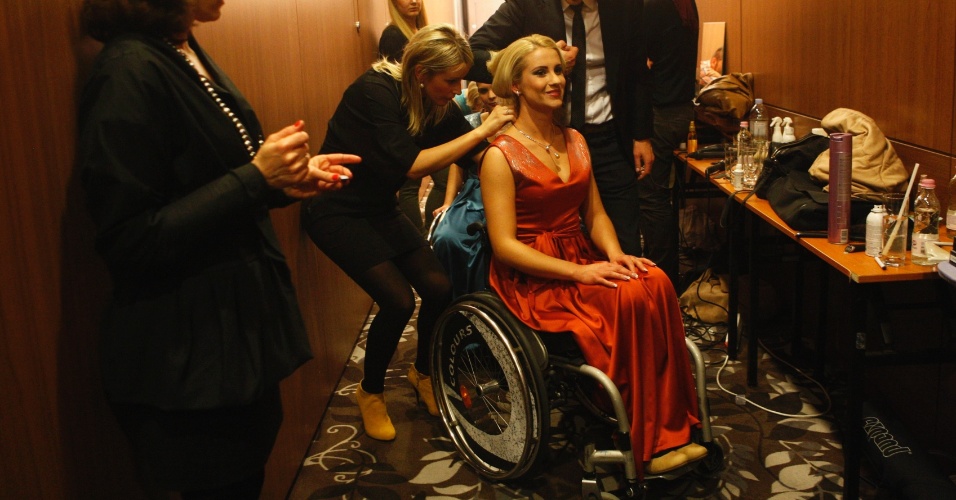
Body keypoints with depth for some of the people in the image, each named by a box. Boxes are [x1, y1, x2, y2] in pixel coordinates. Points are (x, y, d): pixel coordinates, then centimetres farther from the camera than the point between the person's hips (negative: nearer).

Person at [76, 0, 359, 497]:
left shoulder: (186, 55, 8)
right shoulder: (129, 73, -21)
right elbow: (128, 242, -23)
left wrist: (285, 179, -1)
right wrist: (256, 177, -23)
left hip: (240, 319, 9)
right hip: (188, 355, -9)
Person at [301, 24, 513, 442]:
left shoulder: (437, 105, -5)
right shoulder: (375, 91, -25)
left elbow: (477, 155, -7)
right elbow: (409, 164, -33)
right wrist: (481, 130, -32)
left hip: (380, 210, 7)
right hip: (335, 211, -6)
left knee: (438, 288, -7)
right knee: (398, 300, -17)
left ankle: (422, 372, 21)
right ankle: (370, 391, 10)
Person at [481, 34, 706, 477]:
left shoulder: (575, 141, 13)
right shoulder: (502, 154, -9)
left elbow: (595, 214, 14)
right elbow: (504, 245, -15)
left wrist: (616, 255, -7)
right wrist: (578, 272, -22)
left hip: (585, 261, 6)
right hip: (532, 278, -6)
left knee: (656, 283, -24)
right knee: (632, 298, -29)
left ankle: (670, 430, -19)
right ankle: (649, 442, -18)